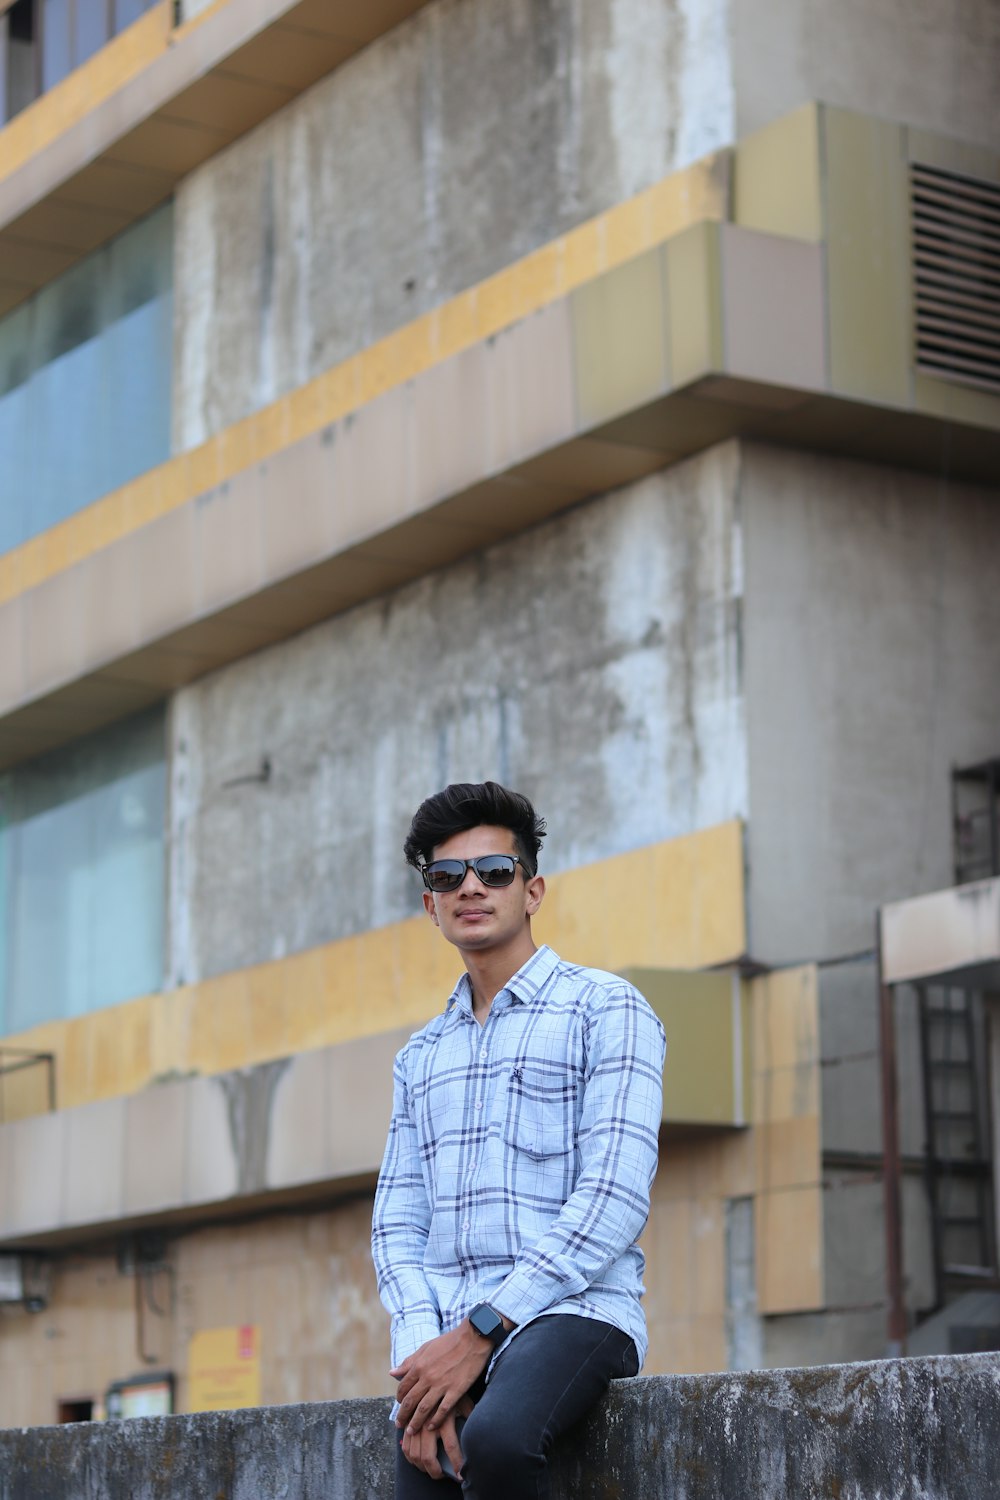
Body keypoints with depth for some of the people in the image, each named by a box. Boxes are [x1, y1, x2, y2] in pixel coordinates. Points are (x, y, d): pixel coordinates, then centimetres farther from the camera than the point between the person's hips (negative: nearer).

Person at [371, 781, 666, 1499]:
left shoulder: (605, 1009, 3)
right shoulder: (421, 1056, 22)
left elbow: (614, 1198, -9)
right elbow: (398, 1221, 15)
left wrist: (478, 1331, -14)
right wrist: (422, 1346, -6)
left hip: (571, 1309, -5)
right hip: (446, 1337, 5)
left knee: (496, 1441, -34)